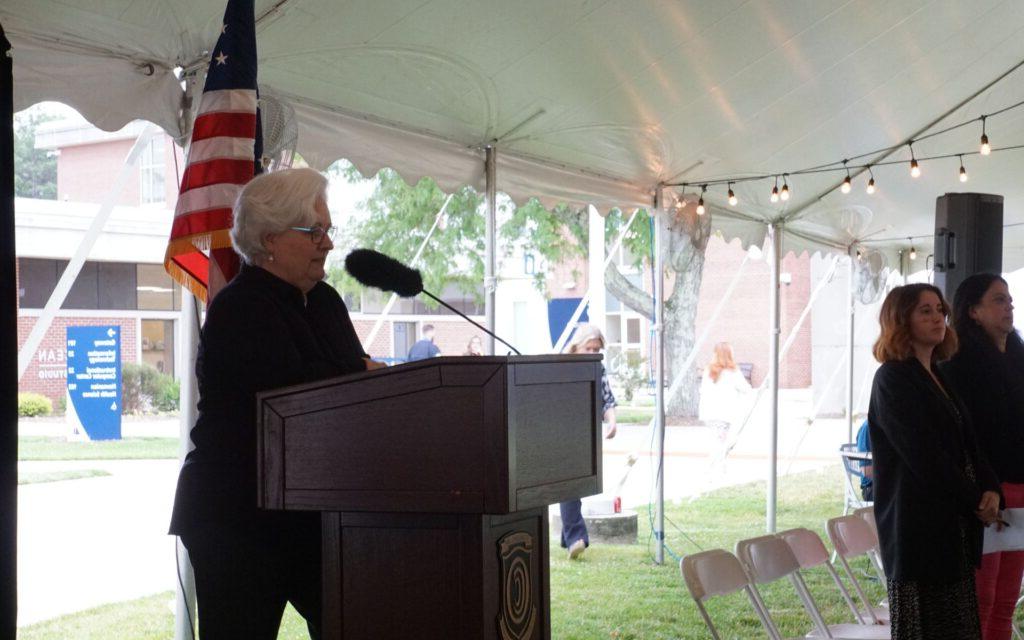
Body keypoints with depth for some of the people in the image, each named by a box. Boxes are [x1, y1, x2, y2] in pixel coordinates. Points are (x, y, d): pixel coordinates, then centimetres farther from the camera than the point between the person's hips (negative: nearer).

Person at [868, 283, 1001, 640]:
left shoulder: (936, 376, 17)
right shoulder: (893, 379, -10)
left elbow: (966, 444, 15)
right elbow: (924, 456, -16)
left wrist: (990, 489, -3)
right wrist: (976, 501, -11)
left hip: (954, 527, 8)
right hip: (917, 526, -8)